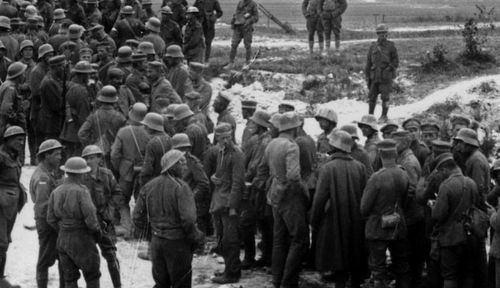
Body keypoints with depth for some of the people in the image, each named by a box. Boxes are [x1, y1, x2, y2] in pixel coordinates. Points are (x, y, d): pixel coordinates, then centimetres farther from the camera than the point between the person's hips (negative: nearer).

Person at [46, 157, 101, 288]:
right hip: (82, 240, -5)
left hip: (62, 240, 5)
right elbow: (90, 216, -20)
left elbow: (51, 219, 3)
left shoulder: (56, 192, 2)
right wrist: (97, 229, -2)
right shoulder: (81, 191, -16)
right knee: (92, 275, 11)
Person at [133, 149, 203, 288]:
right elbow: (188, 218, -24)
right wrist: (196, 237, -9)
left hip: (156, 242, 6)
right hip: (177, 243, -6)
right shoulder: (181, 187, -17)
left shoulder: (149, 186, 3)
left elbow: (138, 216, 5)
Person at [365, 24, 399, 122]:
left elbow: (396, 62, 1)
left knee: (385, 97, 0)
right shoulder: (373, 47, 7)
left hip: (386, 77, -3)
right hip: (375, 76, 3)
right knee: (372, 96, 2)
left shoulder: (391, 46, -2)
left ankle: (384, 116, 13)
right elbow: (368, 63, 10)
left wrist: (388, 69, -13)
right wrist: (367, 77, 6)